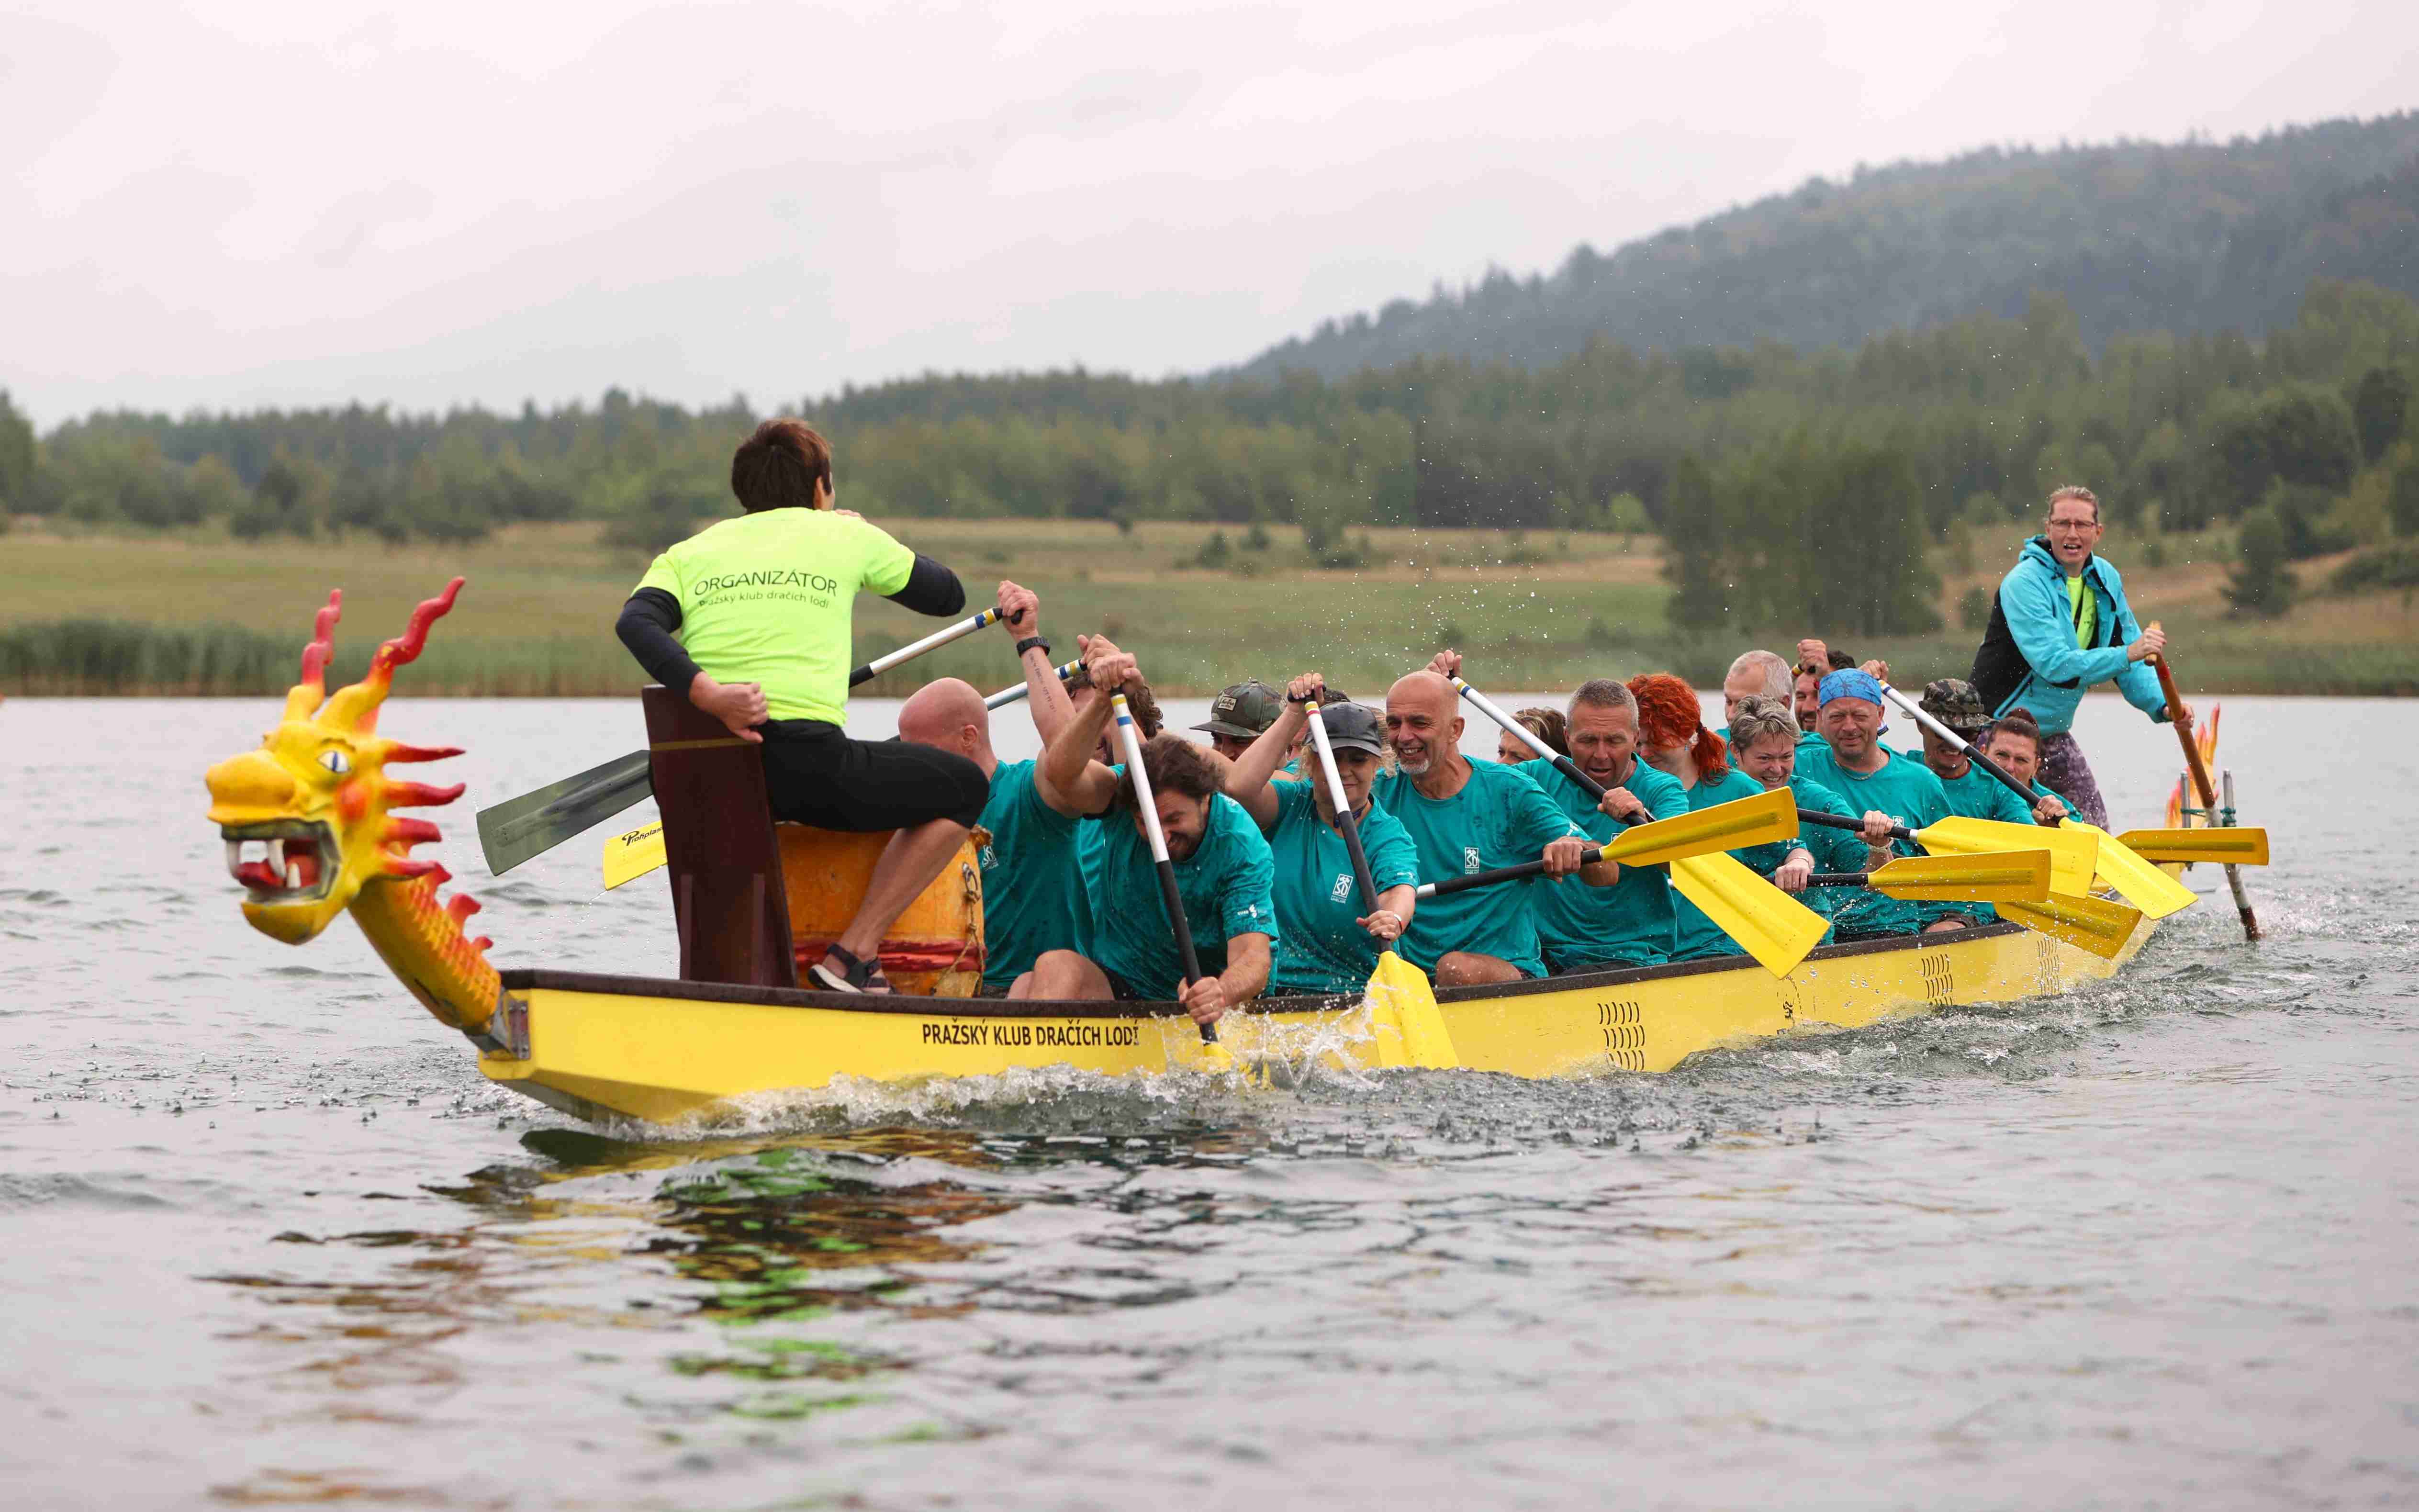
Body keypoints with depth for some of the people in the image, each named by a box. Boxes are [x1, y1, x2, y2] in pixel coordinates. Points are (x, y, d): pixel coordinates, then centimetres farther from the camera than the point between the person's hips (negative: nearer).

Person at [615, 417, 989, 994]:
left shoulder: (688, 552, 18)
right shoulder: (843, 535, 14)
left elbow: (637, 622, -4)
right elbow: (949, 595, 27)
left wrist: (707, 693, -17)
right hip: (805, 762, -4)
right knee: (965, 788, 17)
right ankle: (854, 954, 5)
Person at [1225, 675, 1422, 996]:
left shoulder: (1388, 838, -1)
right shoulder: (1291, 807, 6)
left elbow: (1399, 891, -23)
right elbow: (1239, 786, -16)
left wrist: (1394, 920, -47)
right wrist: (1296, 714, -15)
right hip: (1271, 991, 1)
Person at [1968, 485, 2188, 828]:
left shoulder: (2106, 579, 3)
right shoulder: (2025, 583, -21)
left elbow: (2130, 654, 9)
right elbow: (2054, 664, -30)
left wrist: (2160, 704, -7)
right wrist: (2127, 654, -35)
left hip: (2052, 732, 8)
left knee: (2093, 825, 7)